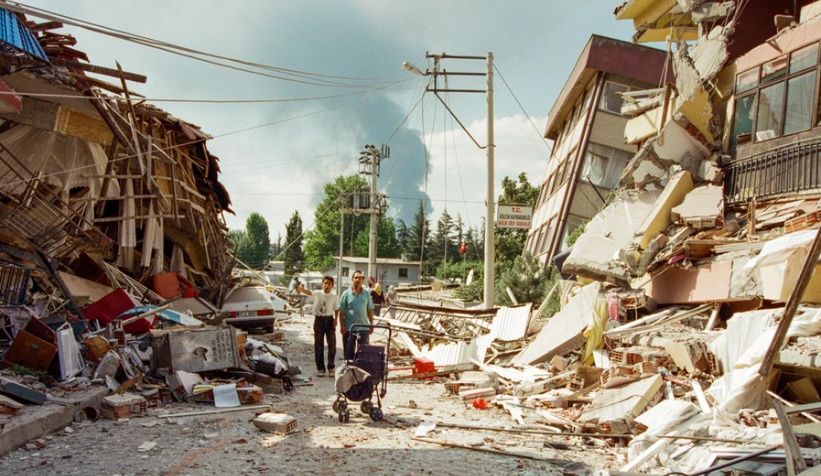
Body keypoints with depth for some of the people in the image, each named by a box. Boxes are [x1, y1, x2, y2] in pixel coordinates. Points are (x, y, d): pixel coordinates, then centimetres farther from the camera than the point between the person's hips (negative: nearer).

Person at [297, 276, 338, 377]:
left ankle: (331, 367, 15)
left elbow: (336, 309, 11)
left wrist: (335, 319, -6)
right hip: (319, 320, -2)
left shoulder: (334, 297, 3)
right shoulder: (318, 294, -6)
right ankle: (320, 368, 13)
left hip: (329, 320, 2)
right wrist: (302, 289, -49)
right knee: (318, 345, 3)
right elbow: (309, 292, -27)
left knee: (332, 344, 2)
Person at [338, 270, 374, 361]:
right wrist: (342, 326, -7)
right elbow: (341, 311, -2)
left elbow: (370, 310, 8)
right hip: (349, 327, -1)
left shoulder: (366, 294, 5)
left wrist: (371, 325, 5)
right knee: (349, 351, 8)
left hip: (363, 327, 1)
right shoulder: (346, 293, -1)